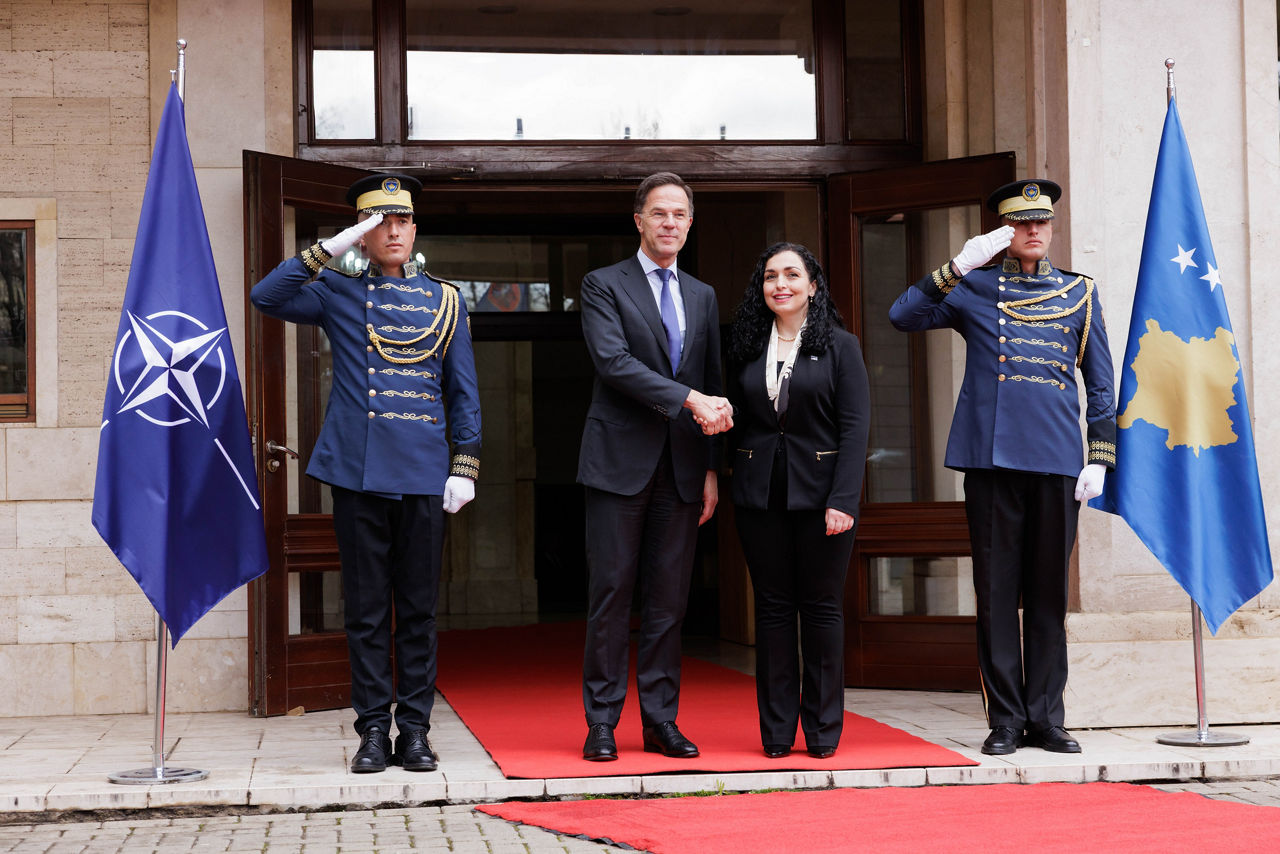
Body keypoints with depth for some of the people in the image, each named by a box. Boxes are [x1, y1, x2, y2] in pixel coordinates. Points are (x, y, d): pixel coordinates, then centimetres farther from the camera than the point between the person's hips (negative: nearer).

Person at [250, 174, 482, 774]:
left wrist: (465, 466, 2)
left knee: (418, 609, 5)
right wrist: (330, 249, -11)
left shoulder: (444, 300, 12)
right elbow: (266, 297, -7)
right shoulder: (337, 292, 8)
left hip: (425, 476, 1)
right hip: (357, 472, -1)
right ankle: (374, 730, 10)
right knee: (366, 610, 3)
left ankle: (414, 730, 12)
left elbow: (464, 392, 11)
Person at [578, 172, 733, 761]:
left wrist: (712, 469, 8)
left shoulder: (703, 297, 17)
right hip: (620, 463, -4)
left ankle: (660, 722, 12)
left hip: (681, 469, 4)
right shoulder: (603, 285, 1)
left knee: (669, 600, 6)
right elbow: (614, 361, -14)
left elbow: (713, 388, 15)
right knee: (611, 596, -2)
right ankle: (602, 723, 5)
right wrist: (689, 399, -20)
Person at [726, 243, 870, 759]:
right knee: (772, 607, 4)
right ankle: (776, 731, 10)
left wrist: (843, 500, -14)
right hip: (760, 497, 2)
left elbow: (855, 426, -5)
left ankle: (823, 730, 11)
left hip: (820, 493, -2)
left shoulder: (839, 346, 1)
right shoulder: (747, 348, 10)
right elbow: (737, 422, 11)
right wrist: (732, 481, 0)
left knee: (822, 607, 3)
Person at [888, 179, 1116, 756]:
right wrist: (958, 266, -12)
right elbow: (903, 317, -3)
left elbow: (1101, 383, 13)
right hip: (992, 458, -1)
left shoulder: (1079, 293, 13)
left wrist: (1099, 459, 5)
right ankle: (1005, 720, 6)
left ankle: (1045, 719, 11)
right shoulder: (973, 287, 9)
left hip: (1057, 462, 2)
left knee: (1050, 593, 5)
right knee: (997, 592, 0)